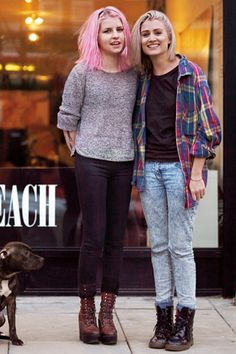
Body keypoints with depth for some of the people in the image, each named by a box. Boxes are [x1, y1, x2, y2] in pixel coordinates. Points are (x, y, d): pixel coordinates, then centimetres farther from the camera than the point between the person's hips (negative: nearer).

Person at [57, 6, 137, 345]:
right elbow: (68, 118, 3)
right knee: (94, 237, -4)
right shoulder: (82, 72, -3)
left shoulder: (134, 74, 7)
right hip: (91, 162, -3)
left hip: (124, 162, 3)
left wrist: (134, 154, 9)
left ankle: (107, 312, 13)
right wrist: (82, 152, 4)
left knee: (116, 239, 5)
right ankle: (86, 311, 10)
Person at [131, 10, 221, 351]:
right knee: (159, 245, 7)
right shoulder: (142, 78, 9)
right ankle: (163, 319, 14)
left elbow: (206, 127, -7)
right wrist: (137, 172, 10)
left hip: (179, 167, -5)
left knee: (180, 245, -3)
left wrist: (196, 174, -12)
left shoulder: (190, 74, -5)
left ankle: (185, 323, 6)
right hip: (149, 168, 5)